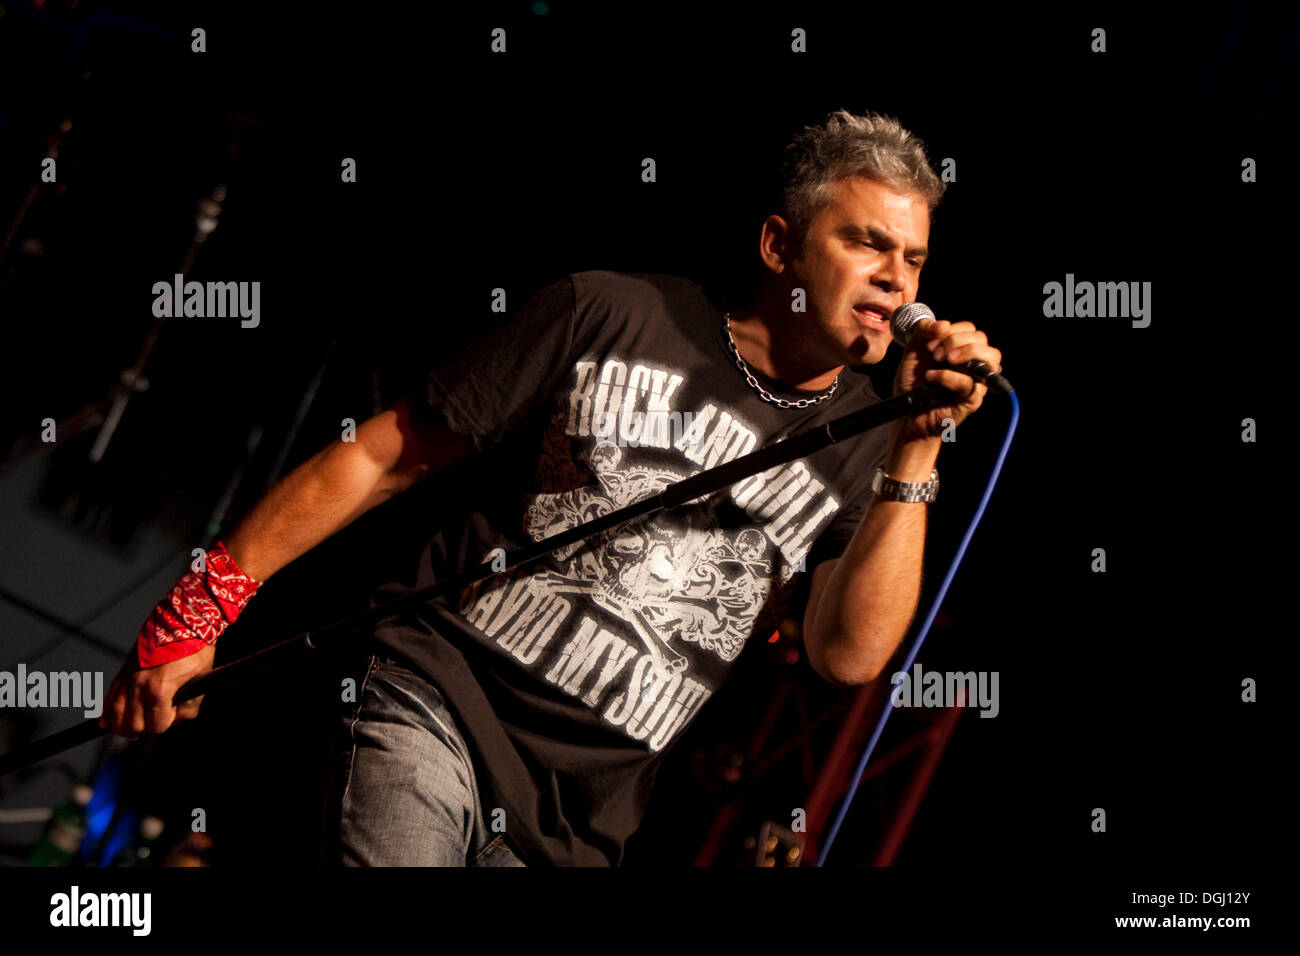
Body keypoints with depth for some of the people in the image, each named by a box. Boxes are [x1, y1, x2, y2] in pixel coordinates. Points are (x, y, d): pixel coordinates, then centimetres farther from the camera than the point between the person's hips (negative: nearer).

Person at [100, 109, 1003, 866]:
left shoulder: (865, 446, 6)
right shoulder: (609, 315, -1)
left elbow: (851, 655, -10)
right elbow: (386, 457, 3)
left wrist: (919, 449, -16)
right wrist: (200, 609, 0)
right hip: (438, 703, -3)